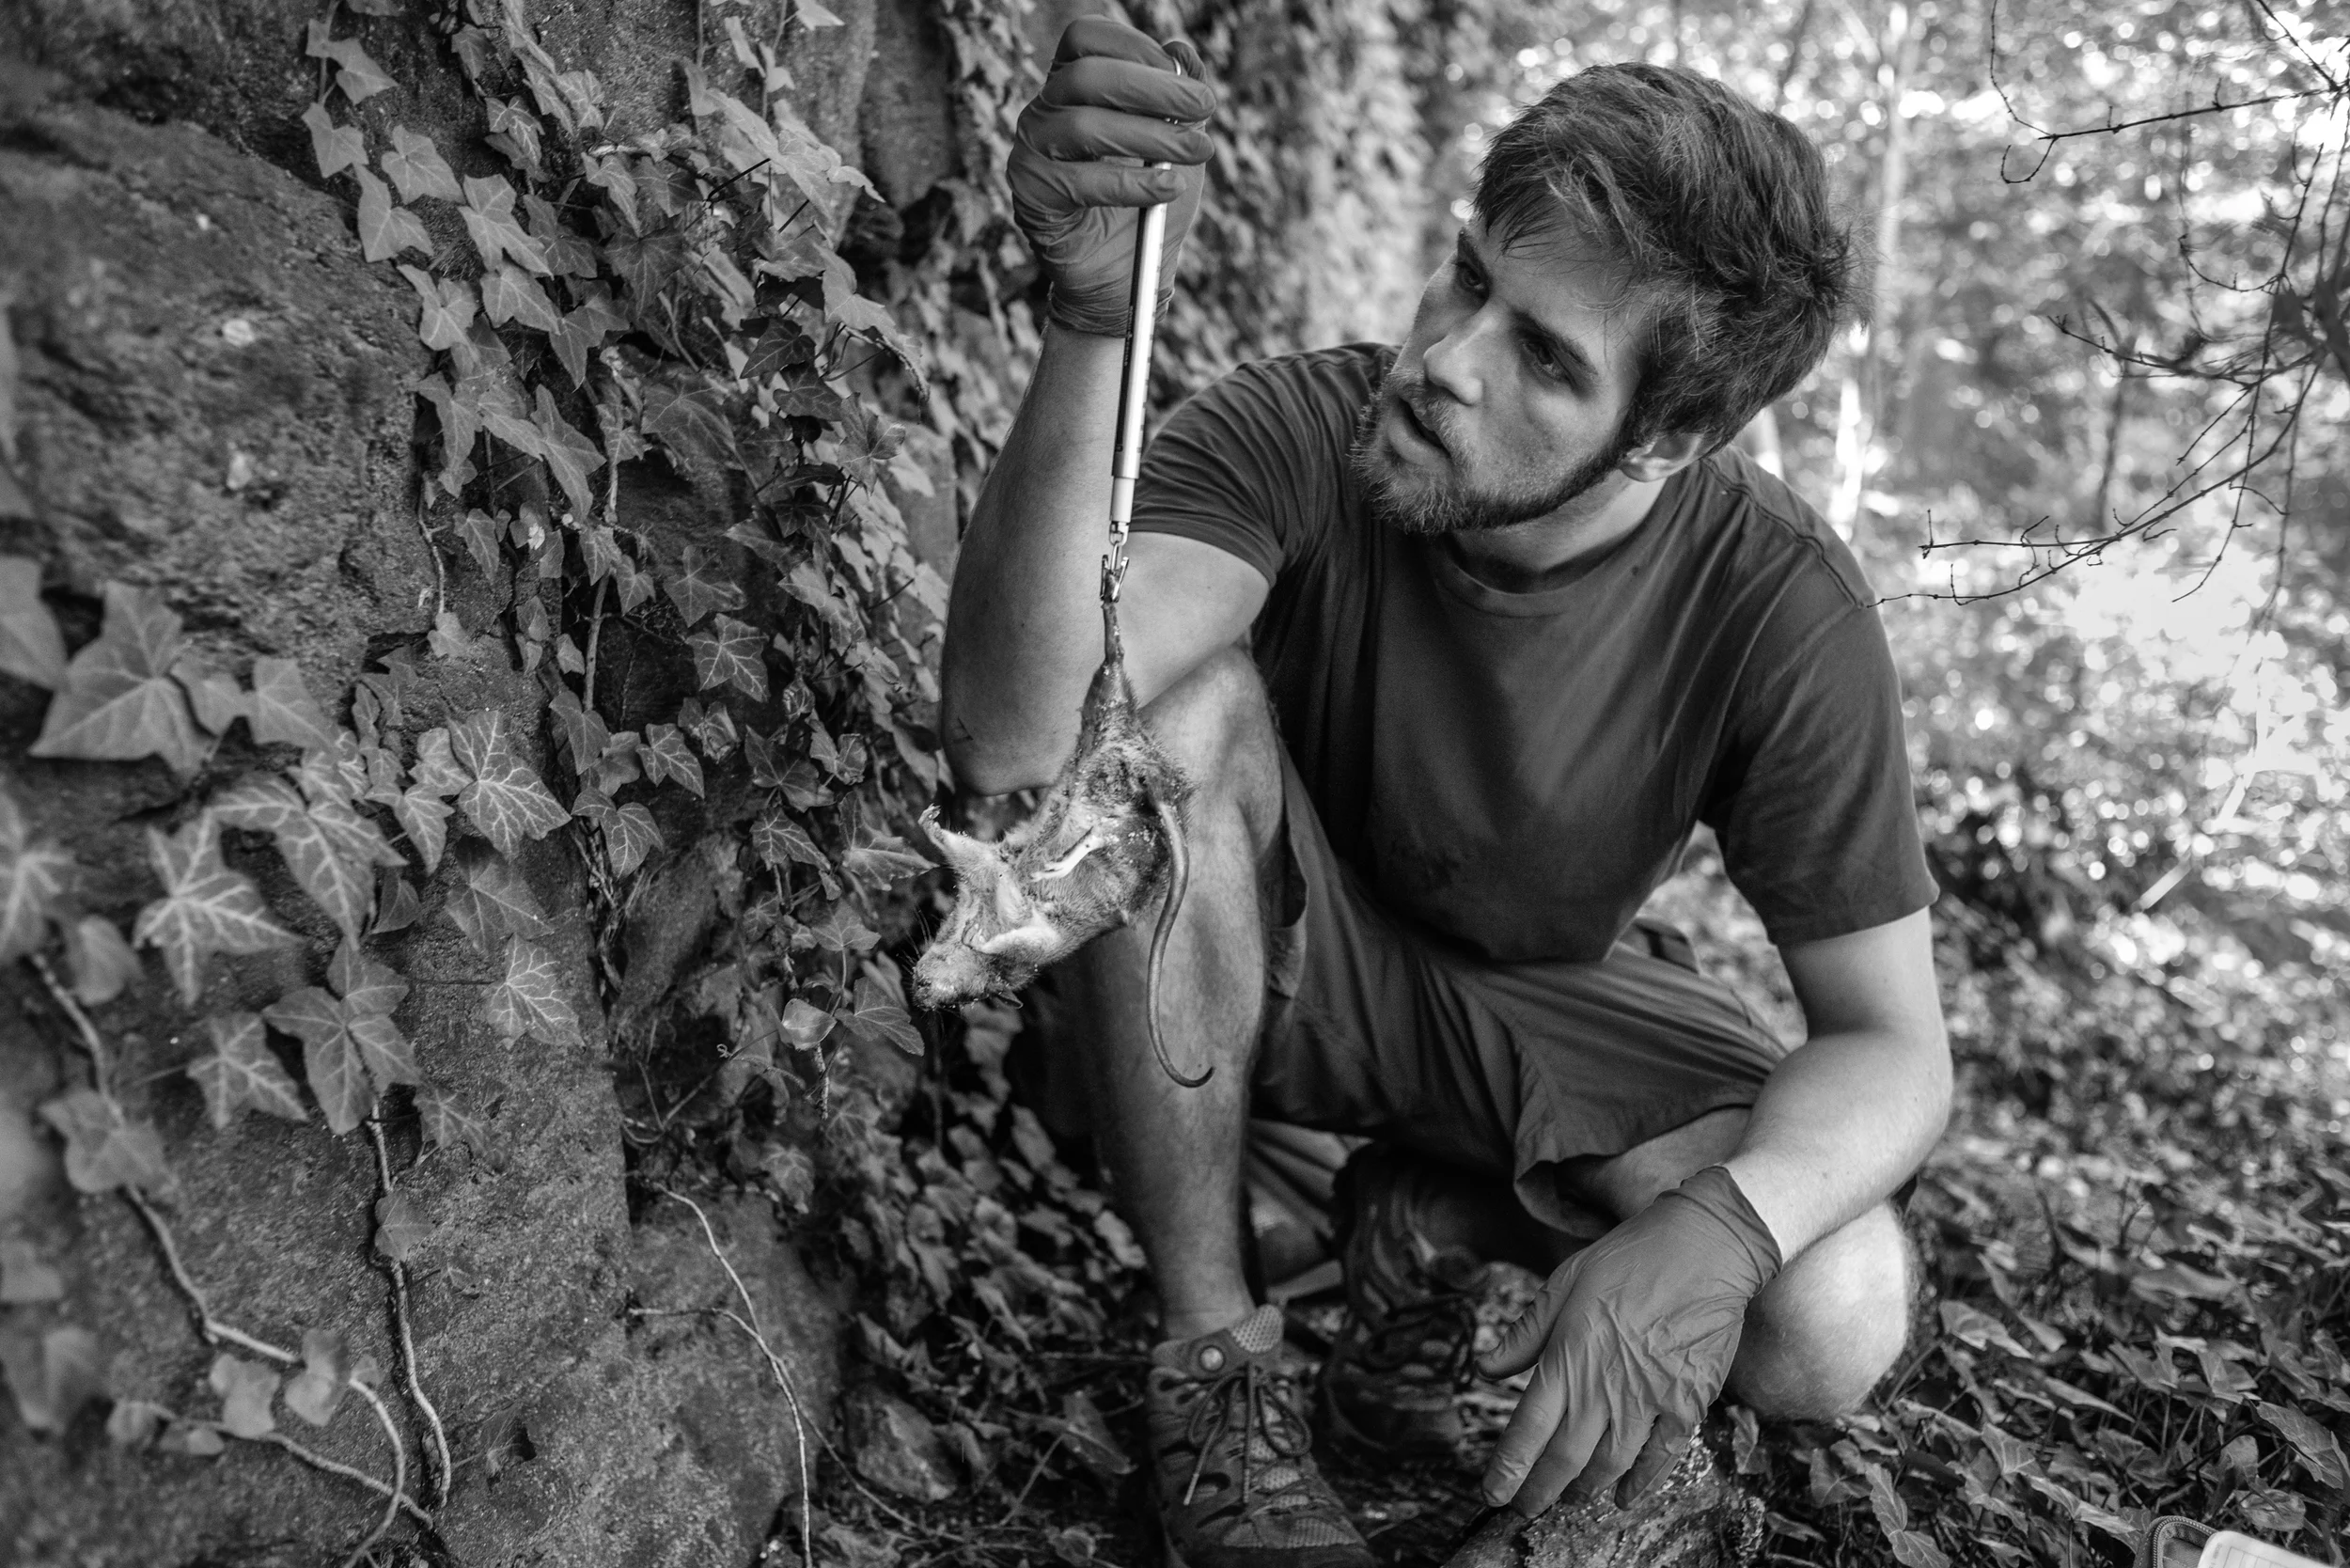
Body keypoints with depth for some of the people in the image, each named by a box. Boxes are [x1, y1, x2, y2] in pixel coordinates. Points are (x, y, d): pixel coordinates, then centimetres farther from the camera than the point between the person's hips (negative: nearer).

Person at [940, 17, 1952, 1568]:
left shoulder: (1778, 606, -24)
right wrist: (1091, 321, -55)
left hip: (1546, 1003, 0)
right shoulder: (1303, 429, -26)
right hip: (1265, 962, 0)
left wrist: (1711, 1229, -40)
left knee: (1836, 1324, -26)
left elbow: (1893, 1048, -19)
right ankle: (1216, 1355, -16)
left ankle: (1439, 1214, 6)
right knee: (1175, 707, -33)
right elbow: (1015, 743, -42)